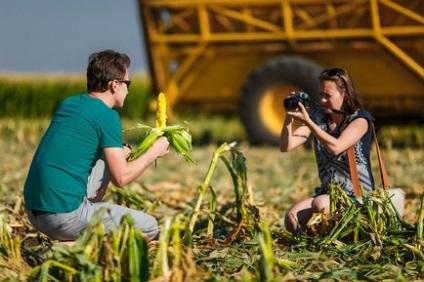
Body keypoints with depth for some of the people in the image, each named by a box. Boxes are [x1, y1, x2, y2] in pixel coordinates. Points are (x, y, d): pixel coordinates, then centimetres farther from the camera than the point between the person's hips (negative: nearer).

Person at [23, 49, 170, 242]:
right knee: (149, 228, 3)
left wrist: (122, 151, 27)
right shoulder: (107, 116, -9)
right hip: (65, 215, -8)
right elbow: (121, 178, -10)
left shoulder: (68, 103, 14)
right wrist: (154, 152, 5)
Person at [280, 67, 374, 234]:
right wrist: (289, 117, -18)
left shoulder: (360, 119, -8)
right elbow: (286, 146, -2)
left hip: (357, 195, -5)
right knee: (291, 220, -21)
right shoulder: (319, 117, 7)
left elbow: (336, 147, -26)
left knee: (320, 205, -35)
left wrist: (307, 121, -31)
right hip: (328, 193, 5)